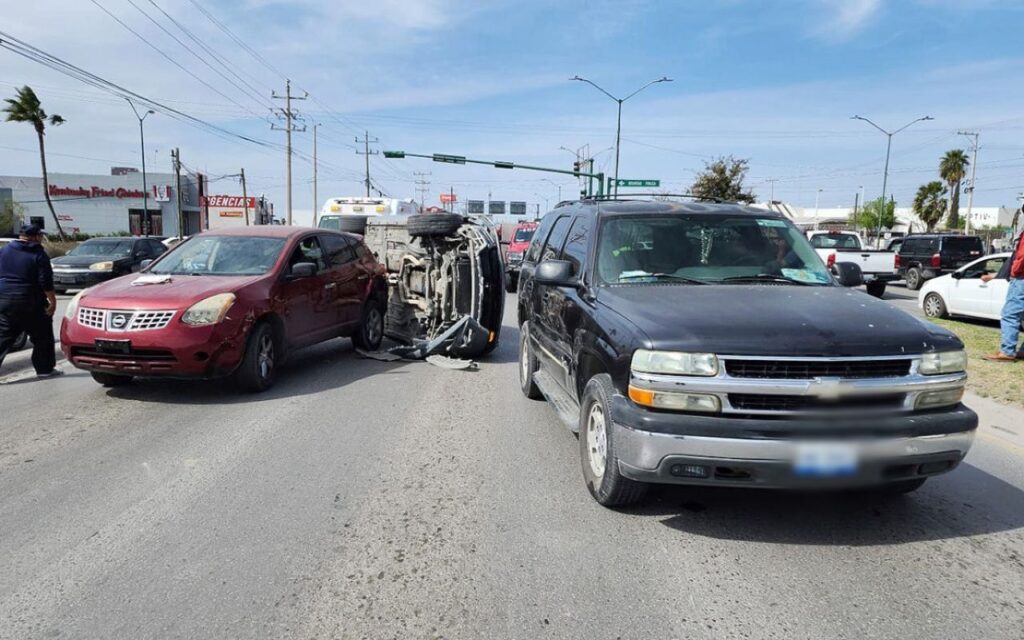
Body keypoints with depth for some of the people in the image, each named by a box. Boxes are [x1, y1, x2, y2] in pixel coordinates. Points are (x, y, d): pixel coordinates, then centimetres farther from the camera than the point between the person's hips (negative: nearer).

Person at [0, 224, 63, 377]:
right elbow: (46, 282, -14)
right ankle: (45, 369, 15)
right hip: (30, 303, -5)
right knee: (42, 337, 9)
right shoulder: (38, 254, -9)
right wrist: (53, 301, -8)